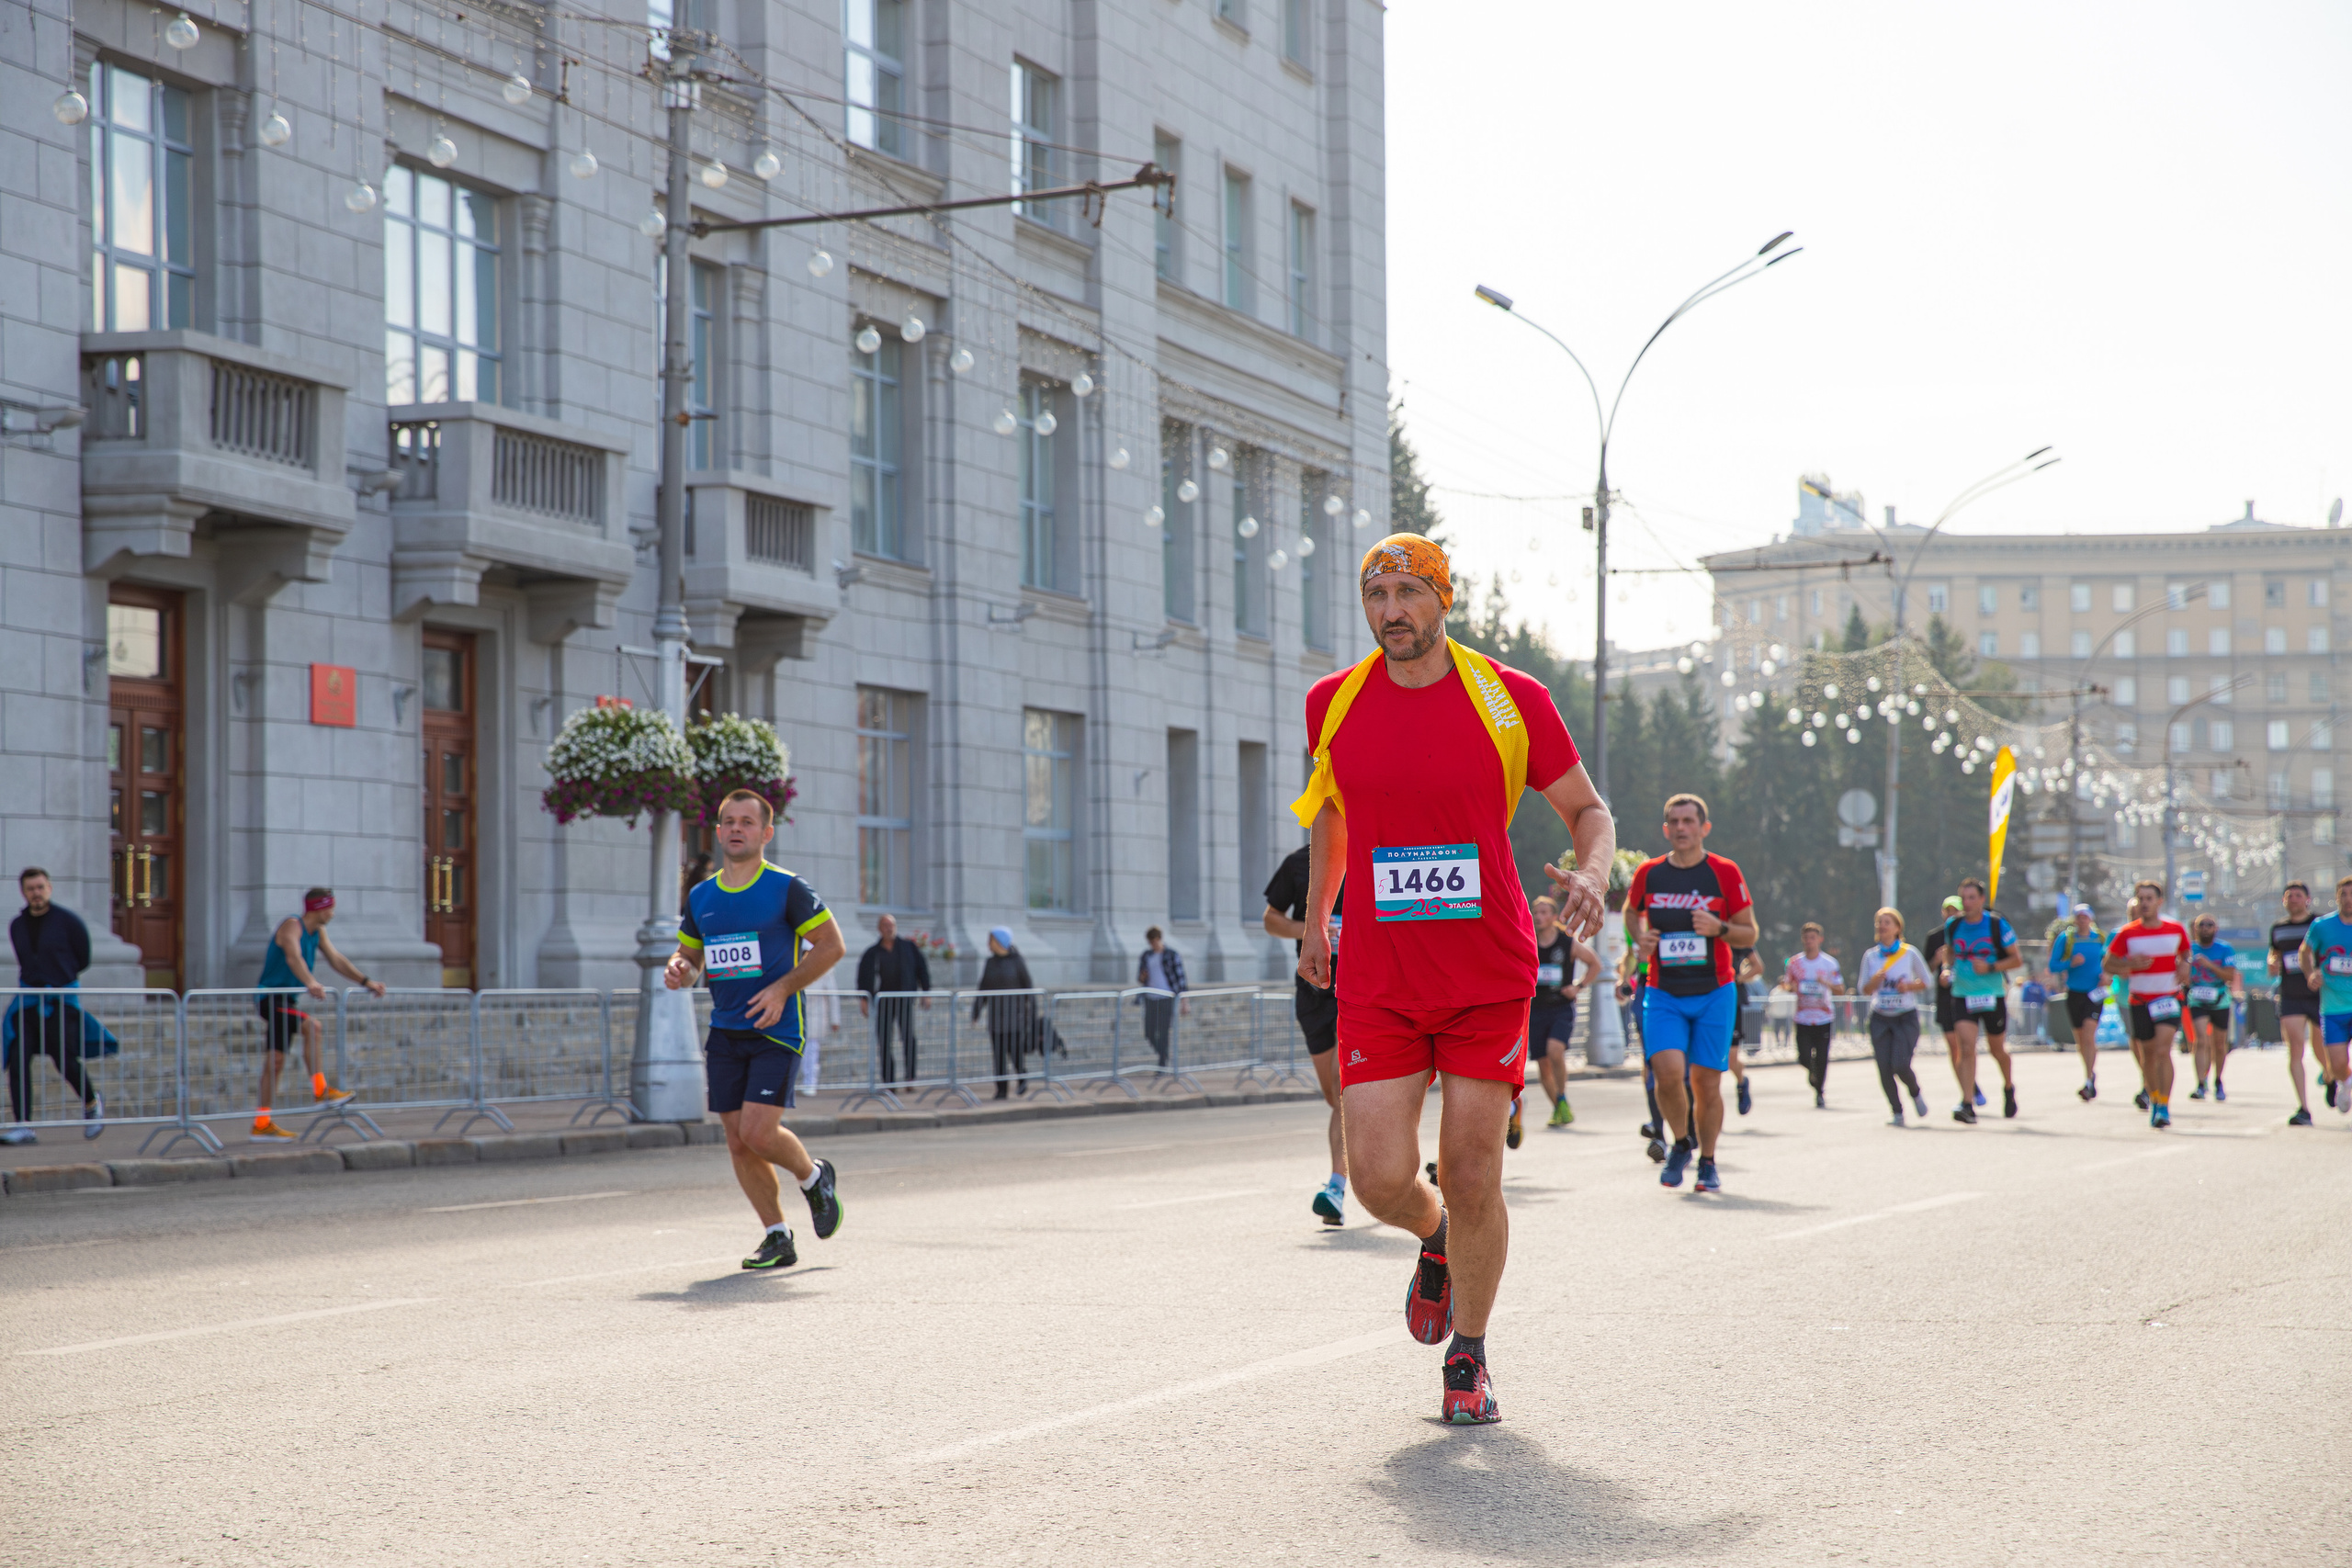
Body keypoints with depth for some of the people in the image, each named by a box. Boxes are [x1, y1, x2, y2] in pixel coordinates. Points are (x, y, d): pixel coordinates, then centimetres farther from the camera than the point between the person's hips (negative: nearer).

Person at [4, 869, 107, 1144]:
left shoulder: (67, 920, -5)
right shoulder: (17, 926, 9)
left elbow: (83, 959, 7)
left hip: (62, 1000, -4)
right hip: (28, 1002, 4)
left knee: (66, 1059, -6)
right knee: (18, 1058, -10)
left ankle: (92, 1101, 24)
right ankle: (22, 1126, -10)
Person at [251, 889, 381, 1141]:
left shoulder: (317, 932, 12)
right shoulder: (292, 926, -16)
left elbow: (336, 960, 15)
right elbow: (293, 957, -35)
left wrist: (366, 982, 6)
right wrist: (310, 983, -52)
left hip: (285, 1001, 10)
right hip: (271, 996, -10)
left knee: (275, 1061, 7)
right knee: (311, 1026, -27)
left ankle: (261, 1125, 8)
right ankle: (320, 1089, -23)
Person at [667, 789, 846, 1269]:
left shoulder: (786, 888, -6)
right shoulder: (701, 897, 10)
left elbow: (831, 945, -6)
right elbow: (689, 955, 22)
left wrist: (782, 989, -16)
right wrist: (679, 971, -3)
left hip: (776, 1030, -6)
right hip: (724, 1033, 6)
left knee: (758, 1132, -16)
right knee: (738, 1142, 2)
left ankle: (813, 1177, 16)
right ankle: (778, 1239, 13)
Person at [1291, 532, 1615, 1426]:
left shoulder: (1513, 701, -3)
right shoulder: (1334, 705, 3)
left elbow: (1588, 812, 5)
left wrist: (1591, 874, -16)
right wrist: (1315, 918, 27)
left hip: (1489, 981, -1)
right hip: (1376, 982, 1)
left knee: (1472, 1179, -2)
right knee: (1380, 1177, -8)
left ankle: (1469, 1358, 19)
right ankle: (1435, 1240, 29)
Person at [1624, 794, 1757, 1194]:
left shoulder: (1725, 873, -3)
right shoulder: (1648, 873, 3)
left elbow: (1750, 935, 2)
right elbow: (1631, 911, 23)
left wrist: (1718, 928, -18)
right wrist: (1641, 936, 1)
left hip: (1714, 993, -1)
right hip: (1663, 994, 1)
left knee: (1707, 1083, 0)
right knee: (1668, 1072, -17)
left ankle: (1707, 1162, 19)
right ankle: (1681, 1143, 9)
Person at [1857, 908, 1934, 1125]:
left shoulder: (1910, 953, -2)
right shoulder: (1870, 956, 5)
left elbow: (1927, 980, 7)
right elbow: (1862, 989, 8)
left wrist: (1909, 986, -12)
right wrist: (1875, 980, -13)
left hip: (1906, 1018, -3)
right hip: (1880, 1019, 3)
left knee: (1900, 1066, -16)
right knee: (1884, 1069, -6)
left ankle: (1915, 1093, 16)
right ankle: (1897, 1112, 10)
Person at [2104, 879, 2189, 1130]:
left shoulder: (2176, 929, 2)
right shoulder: (2127, 933, -2)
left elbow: (2185, 952, 21)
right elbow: (2108, 964, 2)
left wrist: (2184, 965, -1)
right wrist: (2130, 963, -17)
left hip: (2169, 997, -1)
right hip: (2140, 1000, 1)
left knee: (2163, 1051, -17)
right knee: (2147, 1053, 10)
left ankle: (2164, 1108, -17)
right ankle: (2153, 1098, 31)